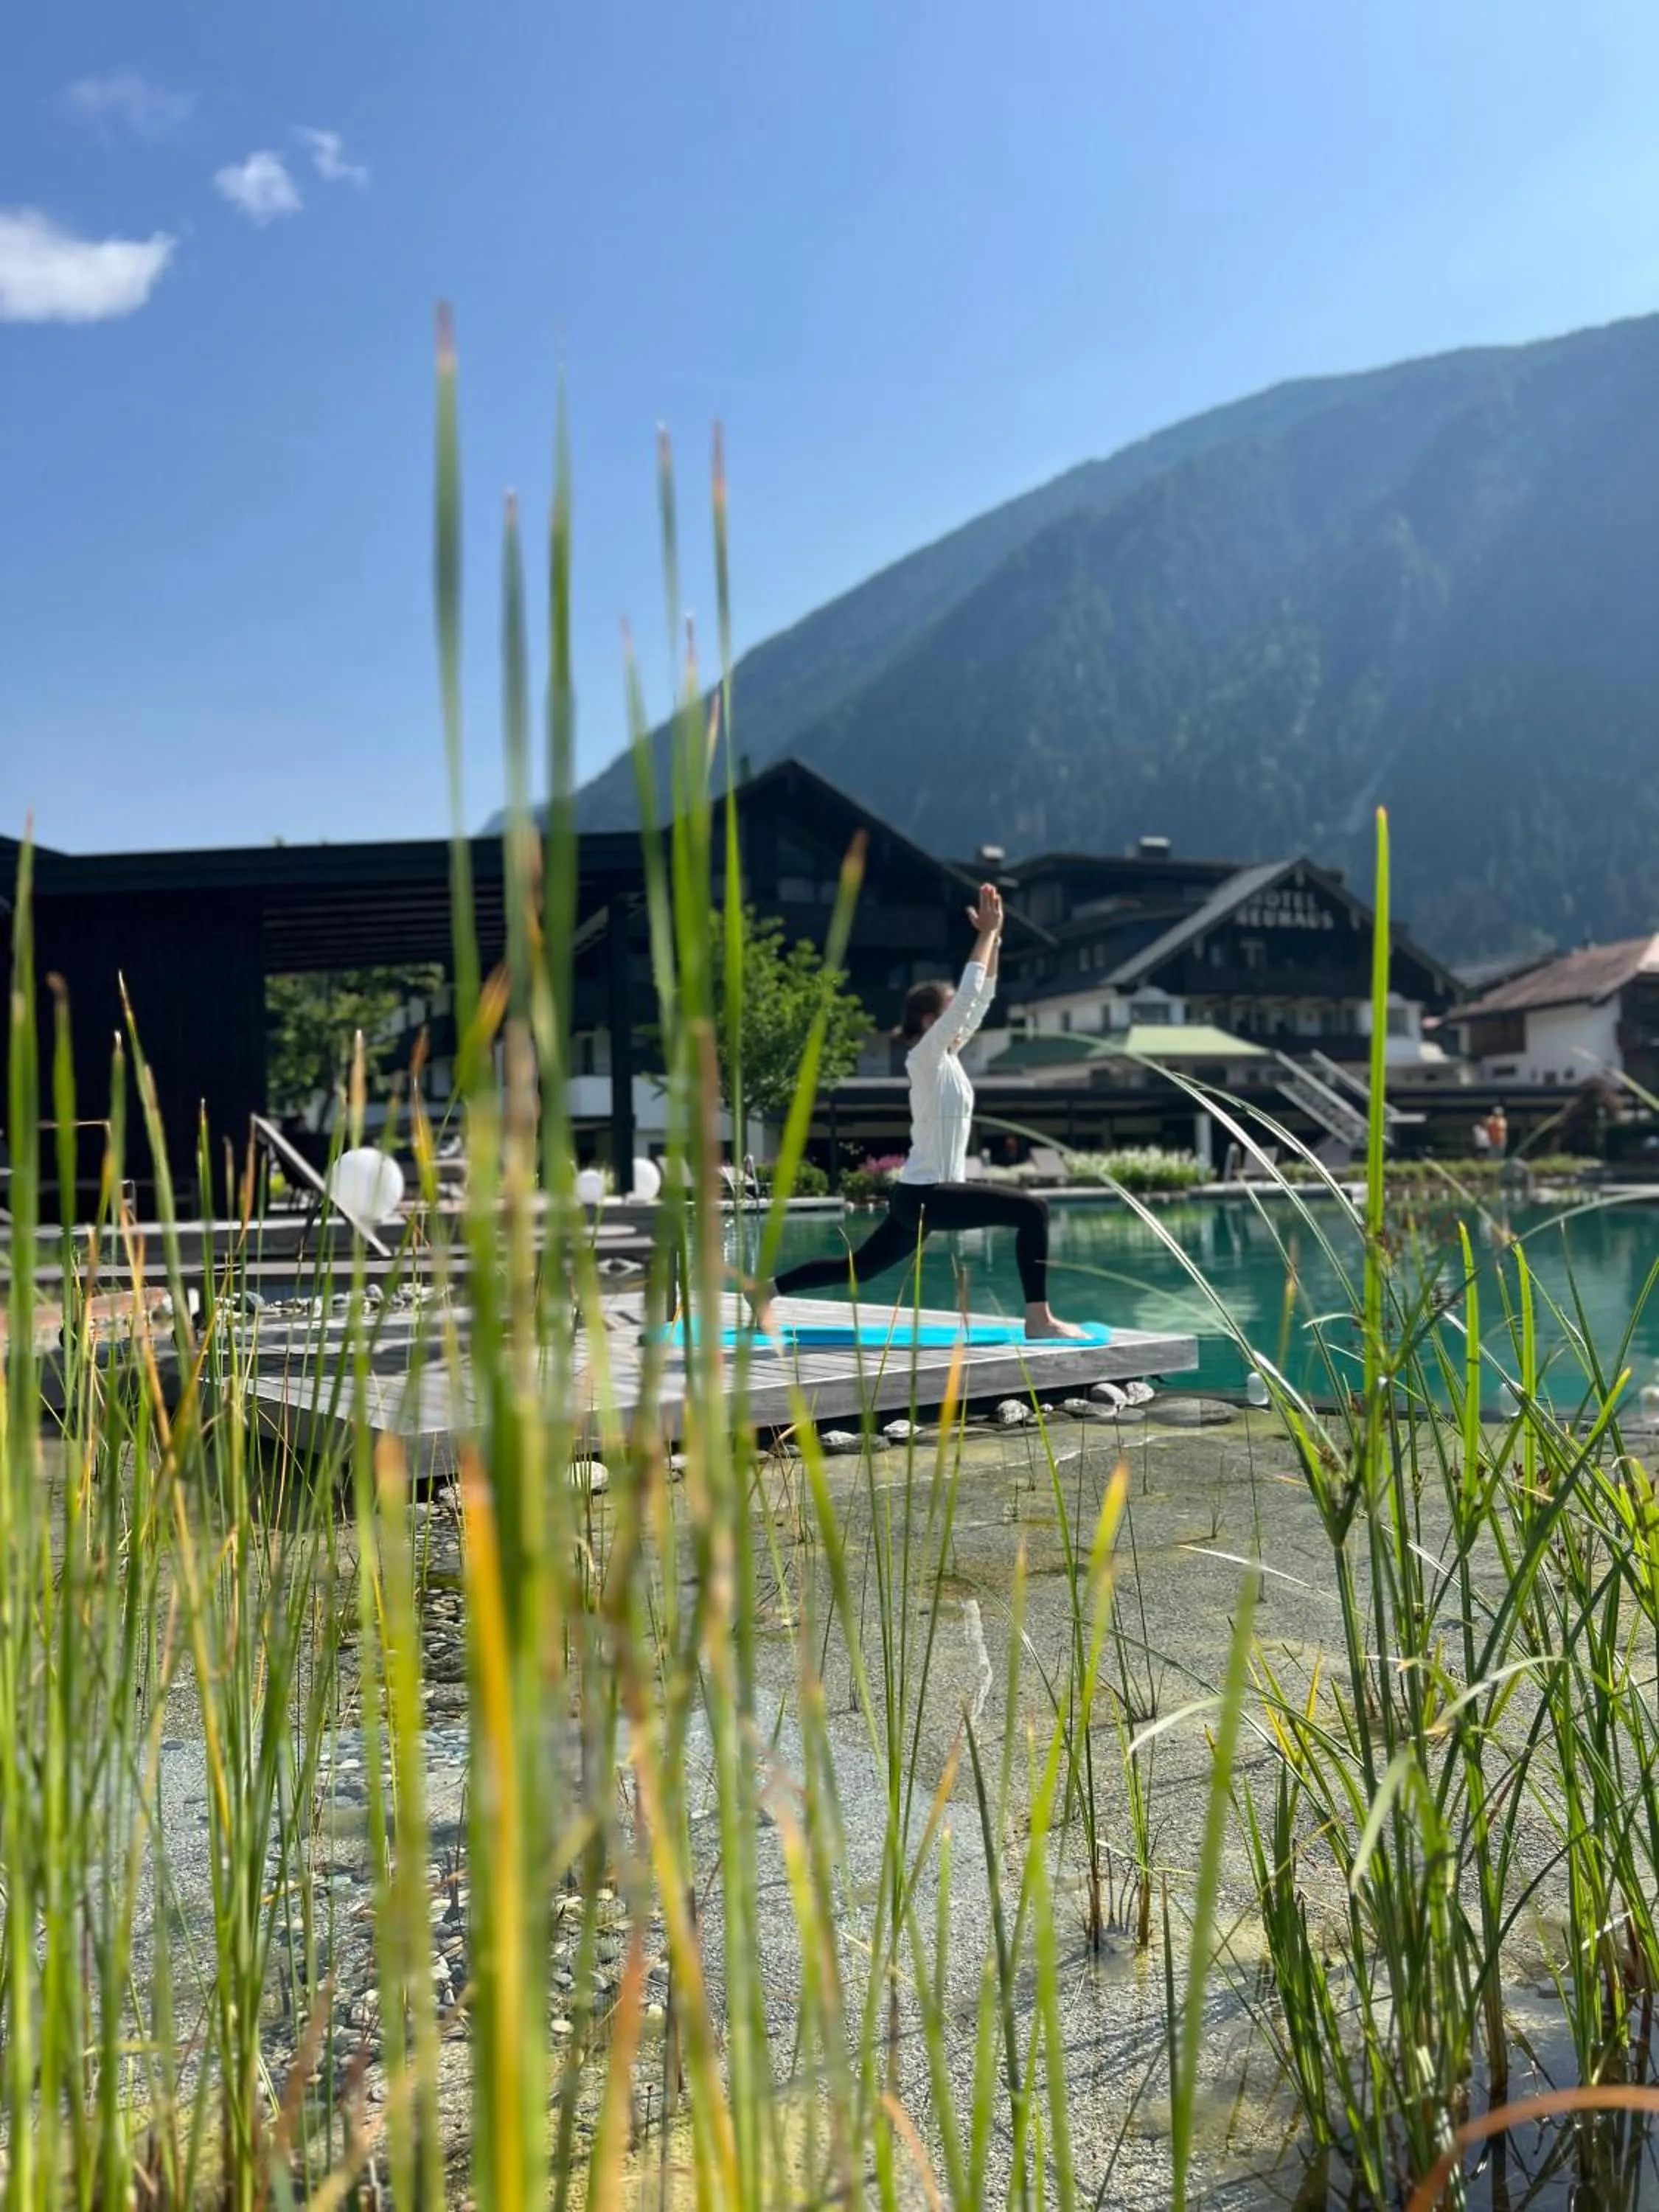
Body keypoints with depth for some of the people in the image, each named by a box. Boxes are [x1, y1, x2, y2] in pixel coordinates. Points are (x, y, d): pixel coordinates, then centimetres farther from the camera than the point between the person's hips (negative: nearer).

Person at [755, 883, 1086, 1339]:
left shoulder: (948, 1055, 13)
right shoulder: (926, 1057, -11)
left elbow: (982, 997, 16)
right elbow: (968, 996, -18)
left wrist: (995, 936, 10)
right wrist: (987, 934, -11)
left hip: (927, 1194, 10)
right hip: (923, 1195, -10)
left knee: (860, 1267, 16)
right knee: (1032, 1211, -17)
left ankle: (770, 1288, 23)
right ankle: (1039, 1318, -18)